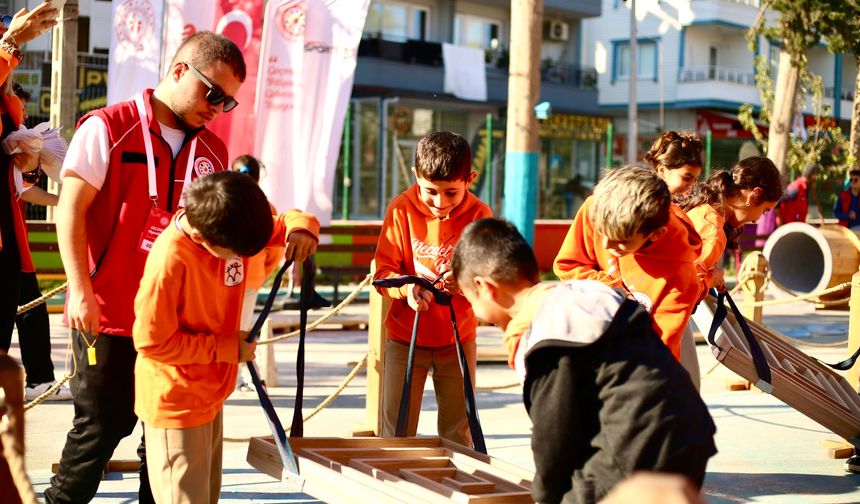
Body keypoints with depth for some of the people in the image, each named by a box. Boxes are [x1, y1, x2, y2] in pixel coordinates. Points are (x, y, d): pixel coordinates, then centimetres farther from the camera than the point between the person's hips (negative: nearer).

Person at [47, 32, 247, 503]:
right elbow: (71, 209, -9)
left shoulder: (213, 152, 9)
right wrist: (80, 290, -15)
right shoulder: (108, 128, -6)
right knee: (102, 426, 2)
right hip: (109, 315, -5)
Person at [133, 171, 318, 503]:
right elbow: (152, 342, -23)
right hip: (175, 402, -8)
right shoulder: (170, 260, -29)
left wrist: (302, 229, -17)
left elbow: (285, 222, 8)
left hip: (210, 394, 8)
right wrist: (228, 348, -18)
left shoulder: (232, 229, -8)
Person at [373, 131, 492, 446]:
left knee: (458, 436, 8)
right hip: (405, 337, 0)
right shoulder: (401, 210, -8)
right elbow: (383, 271, -8)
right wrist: (407, 288, -30)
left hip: (457, 339, 0)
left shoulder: (479, 214, -8)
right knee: (396, 434, 2)